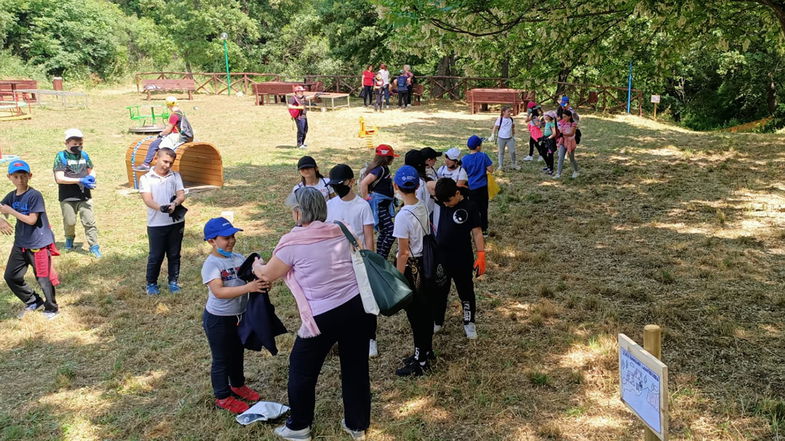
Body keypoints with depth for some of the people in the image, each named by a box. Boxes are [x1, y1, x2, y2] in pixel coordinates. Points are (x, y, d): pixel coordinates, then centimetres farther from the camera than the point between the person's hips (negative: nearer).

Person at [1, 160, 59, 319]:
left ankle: (51, 308, 20)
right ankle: (33, 302, 30)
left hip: (39, 243, -7)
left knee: (43, 278, -1)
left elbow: (31, 220, -18)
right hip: (20, 243, 7)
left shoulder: (35, 195, -15)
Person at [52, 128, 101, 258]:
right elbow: (59, 178, -12)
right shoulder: (61, 156, -5)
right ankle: (69, 239, 38)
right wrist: (80, 180, -19)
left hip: (84, 196, 2)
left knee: (89, 222, -4)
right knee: (69, 222, 8)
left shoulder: (84, 155, 8)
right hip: (67, 197, -2)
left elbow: (91, 170, 24)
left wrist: (91, 177, -1)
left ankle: (94, 246, 2)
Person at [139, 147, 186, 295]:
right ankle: (151, 283, 22)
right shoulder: (146, 178, -1)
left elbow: (181, 195, -3)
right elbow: (147, 199, -13)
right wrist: (160, 208, -34)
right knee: (155, 256, 5)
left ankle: (173, 282, 26)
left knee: (174, 255, 11)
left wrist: (174, 203, -26)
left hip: (176, 222, 2)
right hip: (156, 224, -2)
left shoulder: (176, 176, 8)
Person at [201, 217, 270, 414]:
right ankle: (222, 397, 27)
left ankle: (237, 385, 46)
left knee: (237, 353, 24)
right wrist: (249, 287, -43)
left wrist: (262, 281, -28)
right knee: (221, 359, 10)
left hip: (240, 315, 7)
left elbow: (253, 276, -3)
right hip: (218, 319, -6)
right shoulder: (211, 264, -22)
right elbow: (219, 292, -33)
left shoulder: (239, 258, -2)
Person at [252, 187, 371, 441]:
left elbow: (267, 275, 2)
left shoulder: (293, 242, -10)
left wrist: (256, 266, 25)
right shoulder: (340, 232, 5)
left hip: (324, 316, -5)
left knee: (302, 370, 17)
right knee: (356, 368, 18)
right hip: (357, 305, 6)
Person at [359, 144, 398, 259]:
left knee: (384, 233, 15)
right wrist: (366, 199, -19)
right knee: (391, 233, -15)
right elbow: (363, 183, -27)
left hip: (384, 205, 10)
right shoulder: (380, 169, -19)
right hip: (378, 206, -10)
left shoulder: (384, 168, 11)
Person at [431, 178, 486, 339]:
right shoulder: (440, 201, -3)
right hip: (440, 257, 3)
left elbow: (477, 232, -11)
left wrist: (481, 255, -14)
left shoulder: (469, 207, -13)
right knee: (438, 291, 18)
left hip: (462, 259, -3)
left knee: (466, 291, 14)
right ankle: (437, 321, 37)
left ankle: (469, 323, 33)